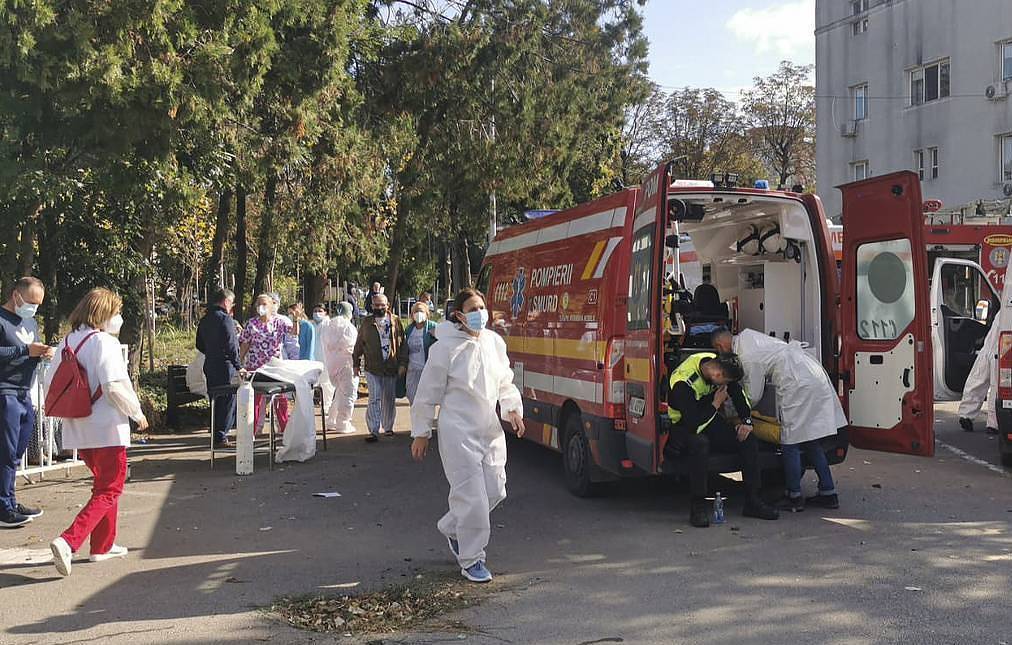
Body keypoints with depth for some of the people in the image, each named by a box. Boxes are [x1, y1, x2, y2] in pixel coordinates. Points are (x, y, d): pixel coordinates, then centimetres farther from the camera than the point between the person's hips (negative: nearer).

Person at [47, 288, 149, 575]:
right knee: (109, 490, -1)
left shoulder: (68, 342, 9)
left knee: (103, 483, 23)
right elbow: (114, 387, -23)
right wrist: (137, 413, -10)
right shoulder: (104, 342, -14)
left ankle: (103, 545, 27)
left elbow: (50, 382, 11)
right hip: (107, 428, -8)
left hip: (78, 430, 8)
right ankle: (68, 541, -17)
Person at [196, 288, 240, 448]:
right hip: (225, 366, -8)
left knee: (216, 401, 15)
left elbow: (199, 345, 18)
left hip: (210, 366, 8)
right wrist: (238, 365, -13)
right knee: (227, 401, -2)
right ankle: (221, 437, -2)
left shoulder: (204, 320, 12)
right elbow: (231, 344, -18)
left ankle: (216, 434, 21)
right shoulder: (225, 318, -14)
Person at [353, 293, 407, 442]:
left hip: (392, 368, 1)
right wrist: (356, 364, 9)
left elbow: (402, 344, 4)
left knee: (390, 400, 11)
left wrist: (403, 364, -3)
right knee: (375, 399, -8)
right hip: (372, 368, -1)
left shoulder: (395, 322, 4)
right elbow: (358, 345, 10)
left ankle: (388, 427, 25)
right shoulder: (367, 323, 5)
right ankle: (373, 431, -8)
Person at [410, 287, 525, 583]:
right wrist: (421, 433, -2)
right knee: (472, 496, -6)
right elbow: (428, 393, -6)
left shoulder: (494, 342, 6)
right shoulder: (446, 347, -11)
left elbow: (505, 383, 20)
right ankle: (471, 560, 11)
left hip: (491, 431, 7)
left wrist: (512, 409, 5)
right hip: (459, 433, -6)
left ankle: (451, 528, 33)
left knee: (495, 490, 9)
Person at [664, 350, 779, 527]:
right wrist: (716, 404, -24)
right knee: (699, 443, -40)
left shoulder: (718, 364, -11)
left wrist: (746, 421, -2)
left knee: (749, 439, -10)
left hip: (710, 420, 7)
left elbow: (737, 392, 6)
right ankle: (698, 506, -29)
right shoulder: (683, 383, -34)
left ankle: (753, 501, -2)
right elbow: (693, 425, -34)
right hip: (683, 425, -7)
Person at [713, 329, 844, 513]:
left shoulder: (748, 357, -14)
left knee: (790, 444, -2)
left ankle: (794, 498, 3)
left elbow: (753, 396, -5)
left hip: (799, 385, -10)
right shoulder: (745, 335, 12)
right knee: (811, 442, 14)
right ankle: (828, 494, 17)